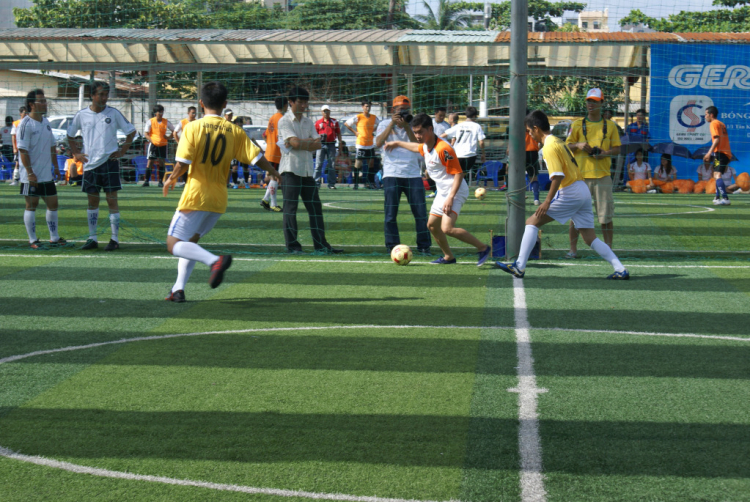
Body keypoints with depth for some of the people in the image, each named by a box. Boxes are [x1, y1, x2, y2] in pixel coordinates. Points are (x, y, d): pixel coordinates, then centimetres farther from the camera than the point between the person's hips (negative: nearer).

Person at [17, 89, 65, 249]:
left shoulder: (45, 122, 11)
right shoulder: (25, 124, -13)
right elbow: (22, 150, -17)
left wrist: (56, 166, 16)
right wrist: (30, 173, -21)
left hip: (47, 175, 8)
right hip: (32, 176, -8)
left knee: (53, 203, 10)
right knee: (31, 205, -1)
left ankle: (54, 238, 20)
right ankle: (32, 240, 6)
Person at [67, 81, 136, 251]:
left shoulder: (114, 113, 0)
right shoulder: (82, 115, 4)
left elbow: (131, 131, 8)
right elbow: (70, 135, 17)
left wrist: (122, 151, 0)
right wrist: (76, 153, 7)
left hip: (109, 162, -2)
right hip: (90, 164, 2)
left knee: (112, 200, -3)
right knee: (92, 200, 7)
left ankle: (115, 239, 1)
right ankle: (92, 238, 14)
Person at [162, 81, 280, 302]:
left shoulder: (193, 127, -8)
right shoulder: (235, 131, 0)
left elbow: (182, 164, -14)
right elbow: (257, 157, -2)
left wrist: (171, 179, 6)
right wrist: (277, 176, 14)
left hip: (195, 195, -5)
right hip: (219, 200, 5)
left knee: (174, 244, -1)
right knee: (191, 241, 22)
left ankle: (214, 260, -26)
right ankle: (179, 289, 14)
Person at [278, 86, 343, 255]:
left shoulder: (308, 122, 16)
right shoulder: (284, 121, -4)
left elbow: (317, 145, 4)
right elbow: (295, 142, -17)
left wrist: (300, 144, -10)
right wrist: (310, 142, -3)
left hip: (307, 171, 6)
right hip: (290, 170, -6)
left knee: (315, 207, 4)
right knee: (290, 208, -5)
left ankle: (321, 244, 7)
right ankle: (292, 245, 0)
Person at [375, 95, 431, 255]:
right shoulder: (385, 124, 8)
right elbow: (378, 143, -9)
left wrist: (406, 127, -13)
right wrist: (392, 124, -13)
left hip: (413, 174, 2)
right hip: (392, 174, -1)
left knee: (421, 211, -2)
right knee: (390, 213, -2)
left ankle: (423, 246, 7)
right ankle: (392, 246, 7)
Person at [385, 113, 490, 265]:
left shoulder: (443, 149, -24)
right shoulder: (425, 147, 5)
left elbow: (458, 173, -24)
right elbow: (417, 147, 32)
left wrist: (451, 197, -30)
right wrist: (397, 143, 42)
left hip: (455, 192, -10)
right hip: (442, 191, 10)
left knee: (447, 229, -24)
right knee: (432, 225, 19)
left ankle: (482, 248, -12)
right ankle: (448, 257, 35)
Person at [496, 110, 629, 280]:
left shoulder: (549, 146, -10)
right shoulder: (558, 141, 18)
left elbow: (558, 176, -20)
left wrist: (547, 201, -21)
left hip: (570, 192, -9)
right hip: (583, 191, 9)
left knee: (533, 221, -4)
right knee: (590, 239, 10)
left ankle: (519, 267, -7)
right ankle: (620, 270, 2)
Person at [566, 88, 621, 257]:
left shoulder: (610, 126, 9)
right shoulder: (578, 124, 8)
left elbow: (617, 149, 9)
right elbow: (568, 146, 7)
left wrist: (605, 153, -11)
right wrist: (579, 145, -13)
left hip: (602, 175, 0)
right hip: (580, 174, 0)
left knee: (606, 215, 0)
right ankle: (573, 249, 7)